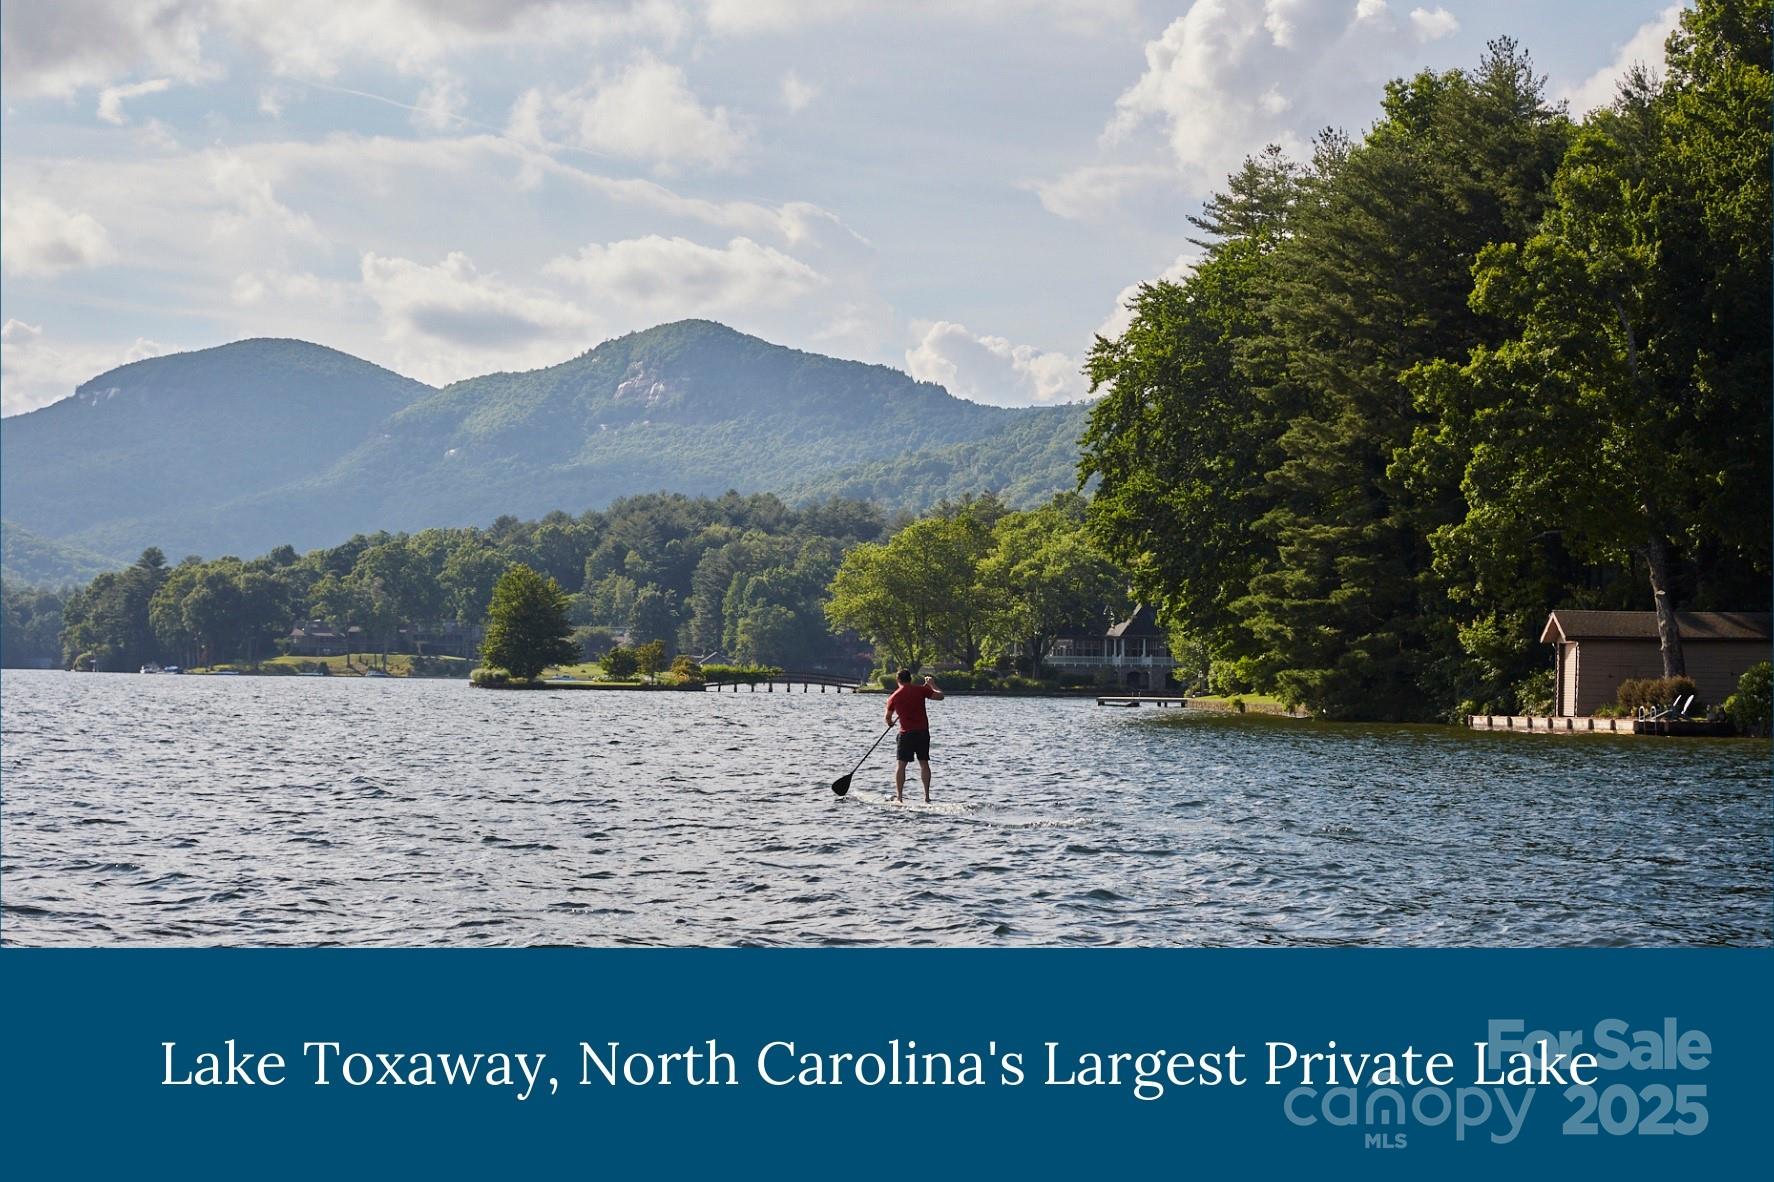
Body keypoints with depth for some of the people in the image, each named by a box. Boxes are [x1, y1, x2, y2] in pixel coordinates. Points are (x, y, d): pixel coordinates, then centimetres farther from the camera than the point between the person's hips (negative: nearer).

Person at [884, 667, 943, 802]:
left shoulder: (894, 697, 1)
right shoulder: (920, 690, -1)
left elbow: (888, 717, 13)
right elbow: (939, 696, 1)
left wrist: (890, 723, 36)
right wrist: (932, 684, 18)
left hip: (906, 733, -1)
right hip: (922, 731, 1)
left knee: (901, 764, 4)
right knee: (924, 763, 7)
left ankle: (899, 796, -1)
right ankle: (926, 796, 4)